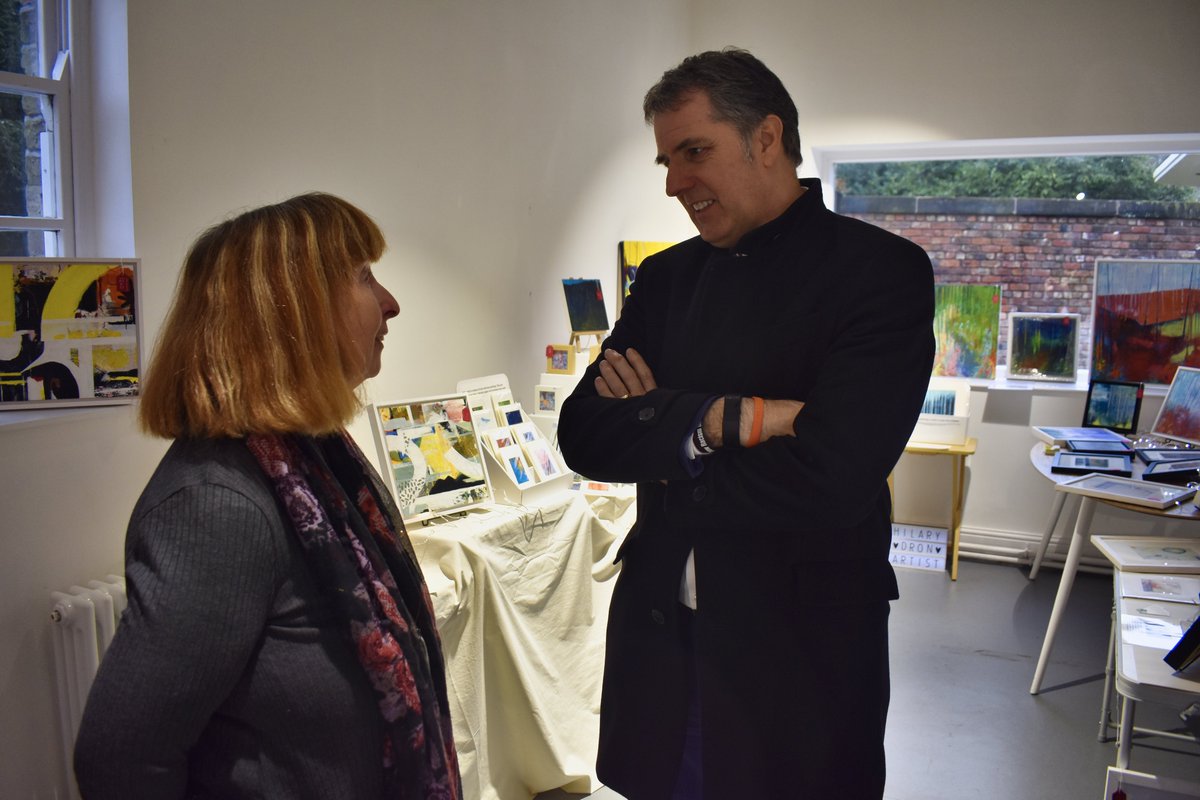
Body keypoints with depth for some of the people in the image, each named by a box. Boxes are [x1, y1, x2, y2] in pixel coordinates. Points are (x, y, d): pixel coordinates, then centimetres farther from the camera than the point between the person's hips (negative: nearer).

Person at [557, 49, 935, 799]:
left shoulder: (882, 270, -11)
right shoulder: (666, 275, 5)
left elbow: (830, 478, -23)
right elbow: (582, 434, -4)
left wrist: (660, 432, -10)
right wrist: (715, 420, -21)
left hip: (799, 661, -4)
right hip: (659, 645, 5)